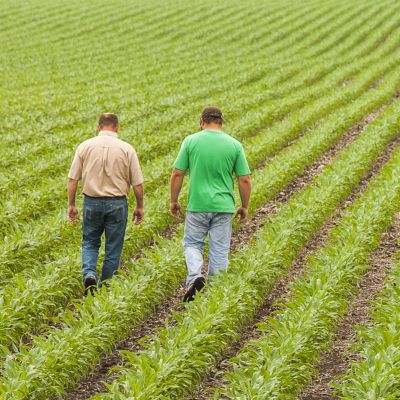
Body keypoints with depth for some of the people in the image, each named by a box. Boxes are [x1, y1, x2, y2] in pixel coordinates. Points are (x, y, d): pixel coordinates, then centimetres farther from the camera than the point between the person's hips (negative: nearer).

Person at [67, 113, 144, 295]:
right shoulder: (126, 149, -5)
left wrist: (71, 205, 9)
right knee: (113, 247, 11)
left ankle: (89, 274, -7)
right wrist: (139, 207, 10)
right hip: (117, 204, -1)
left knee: (89, 243, 16)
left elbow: (73, 179, -1)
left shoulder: (85, 146, -3)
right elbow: (137, 183, -3)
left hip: (92, 202, 1)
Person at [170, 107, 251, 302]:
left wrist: (174, 201, 8)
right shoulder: (234, 145, -2)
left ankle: (195, 275, -11)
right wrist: (244, 207, 12)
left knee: (192, 244, 14)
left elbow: (177, 174, -4)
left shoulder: (190, 141, -4)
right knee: (219, 250, 9)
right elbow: (245, 180, 0)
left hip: (197, 205, -1)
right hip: (223, 206, 1)